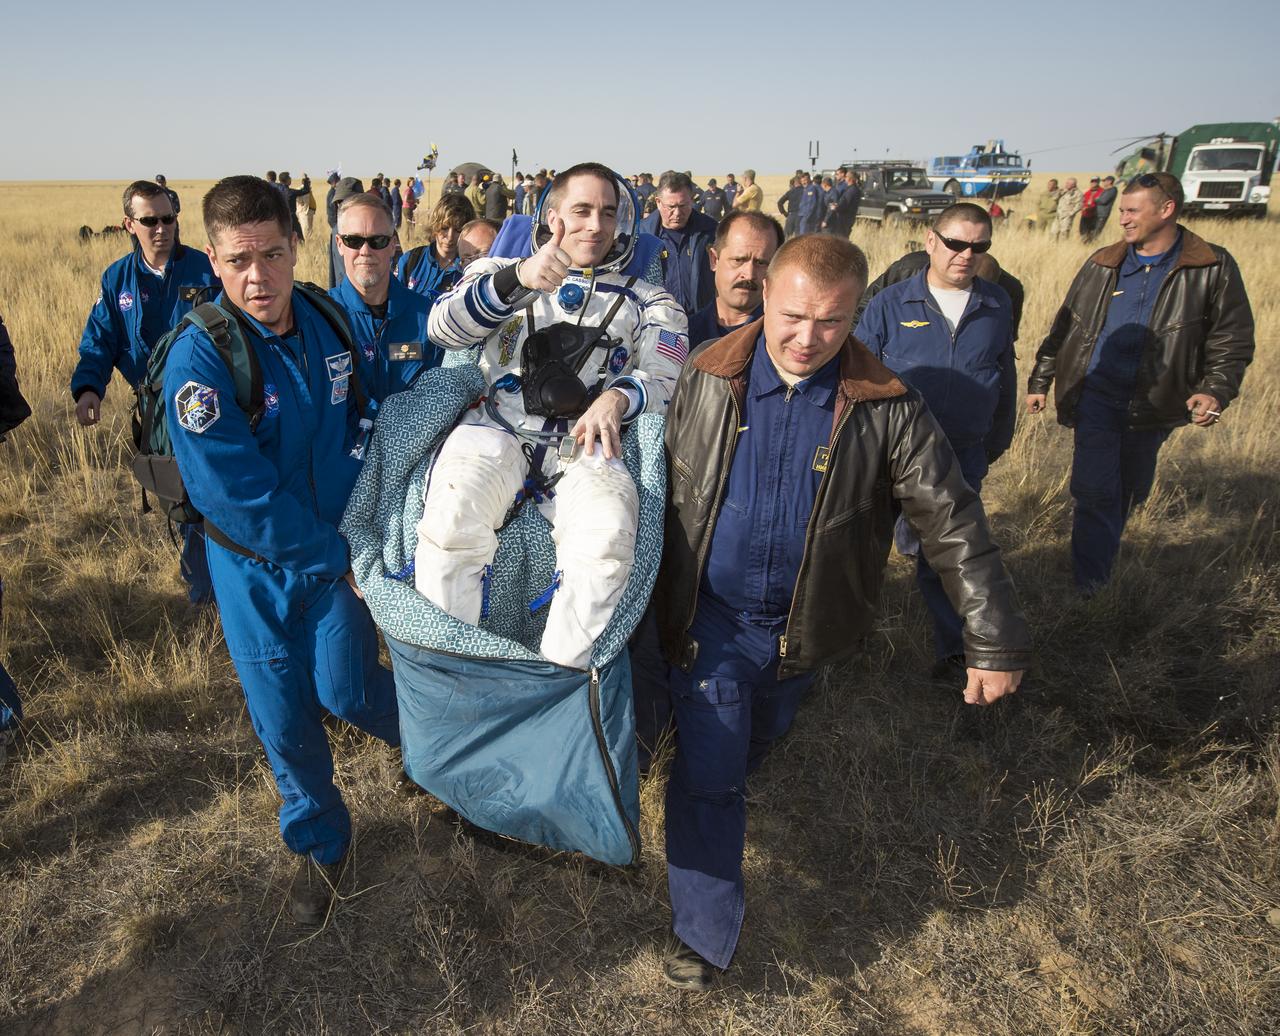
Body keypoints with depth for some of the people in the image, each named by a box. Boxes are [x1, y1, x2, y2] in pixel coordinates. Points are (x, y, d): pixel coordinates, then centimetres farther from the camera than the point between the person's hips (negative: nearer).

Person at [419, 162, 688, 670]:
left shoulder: (647, 302, 25)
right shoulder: (500, 273, 23)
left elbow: (666, 377, 9)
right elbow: (442, 328, 3)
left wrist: (617, 398, -15)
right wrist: (517, 278, -15)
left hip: (585, 445, 1)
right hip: (497, 427, 0)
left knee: (607, 538, -33)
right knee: (452, 519, -32)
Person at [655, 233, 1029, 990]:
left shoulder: (886, 408, -14)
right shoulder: (707, 380, -11)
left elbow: (953, 523, -11)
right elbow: (662, 488, 0)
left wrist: (996, 641, -12)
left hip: (801, 627, 1)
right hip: (711, 617, 0)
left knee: (755, 748, 23)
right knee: (707, 773, 1)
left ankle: (720, 794, 56)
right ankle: (703, 932, 20)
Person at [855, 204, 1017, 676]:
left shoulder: (998, 305, 4)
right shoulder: (890, 304, -4)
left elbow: (1005, 379, 15)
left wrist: (996, 443, 18)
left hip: (964, 456, 2)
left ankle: (953, 651, 24)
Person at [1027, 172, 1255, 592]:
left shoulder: (1213, 268, -3)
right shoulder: (1103, 264, 3)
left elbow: (1233, 340, 0)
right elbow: (1065, 325, 10)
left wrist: (1216, 390, -15)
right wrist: (1040, 379, 10)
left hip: (1154, 402, 1)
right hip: (1097, 395, 0)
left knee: (1131, 490, 16)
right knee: (1095, 490, -7)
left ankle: (1103, 553, 41)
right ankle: (1090, 588, 3)